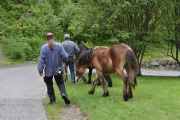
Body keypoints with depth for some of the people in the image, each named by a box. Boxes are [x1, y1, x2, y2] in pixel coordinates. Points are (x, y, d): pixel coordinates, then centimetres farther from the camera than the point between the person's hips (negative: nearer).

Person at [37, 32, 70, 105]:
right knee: (60, 83, 11)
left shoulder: (44, 47, -9)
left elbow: (42, 60, -11)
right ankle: (63, 94, -15)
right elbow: (65, 56, -9)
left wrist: (40, 70, -4)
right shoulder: (59, 46, -6)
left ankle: (52, 100, 15)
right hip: (58, 70, 1)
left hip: (48, 70, -1)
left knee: (49, 85, 14)